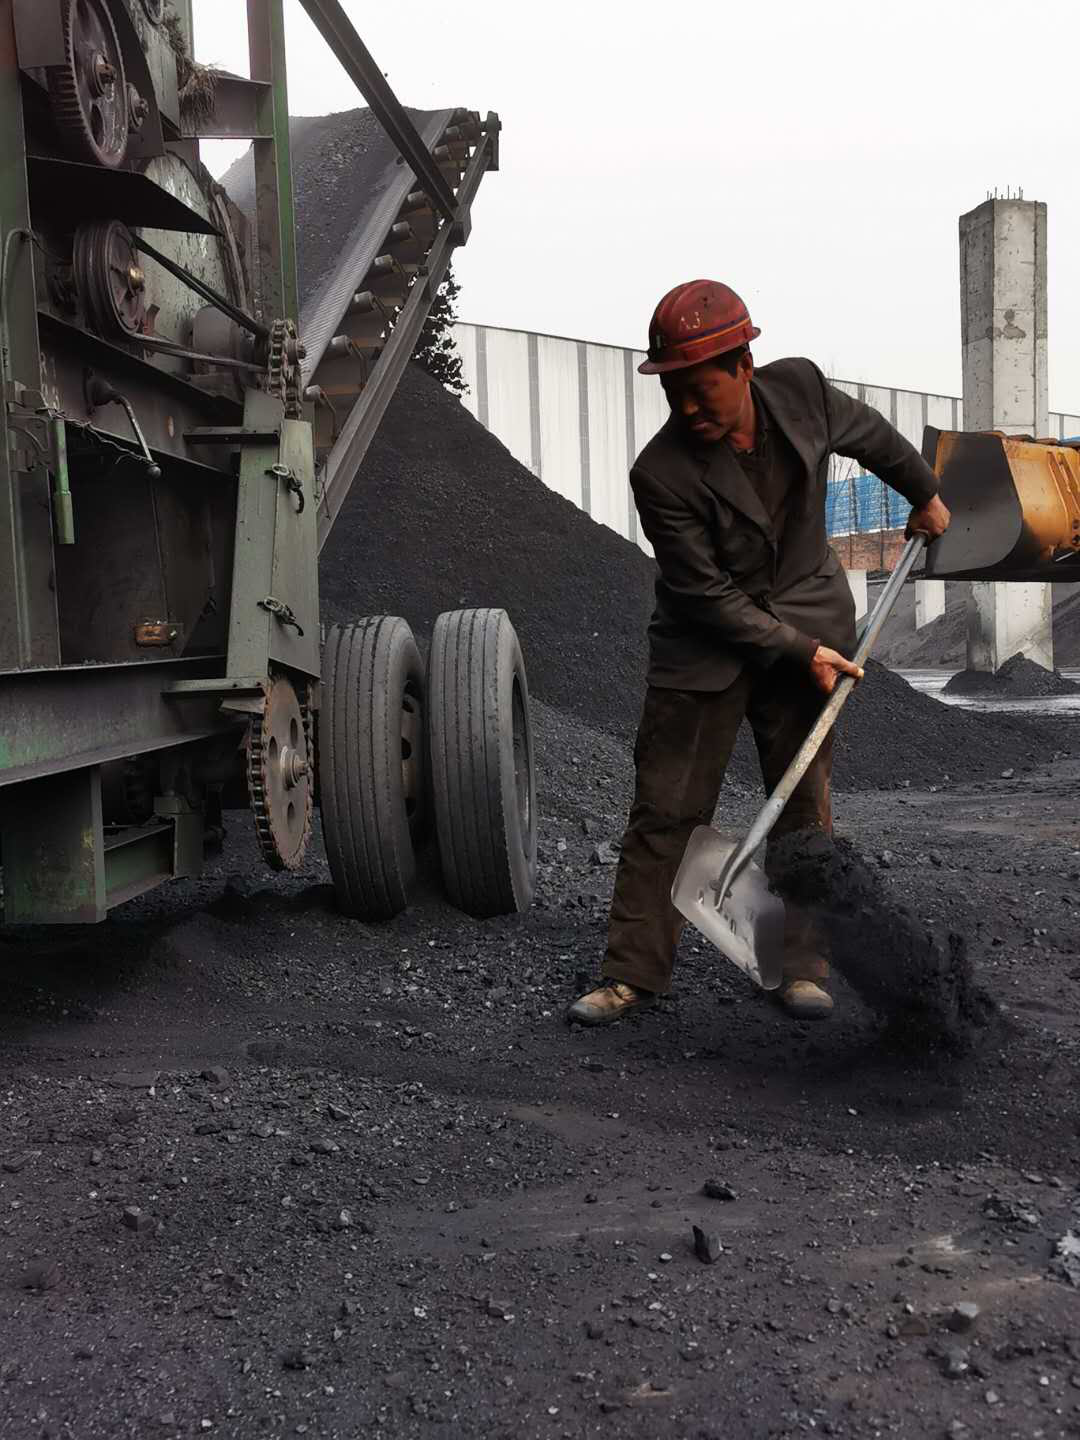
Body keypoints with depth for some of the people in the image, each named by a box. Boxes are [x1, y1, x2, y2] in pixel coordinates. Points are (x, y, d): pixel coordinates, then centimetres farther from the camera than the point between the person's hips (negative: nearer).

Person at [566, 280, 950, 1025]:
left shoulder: (802, 390, -10)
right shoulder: (661, 474, -21)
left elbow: (870, 432, 13)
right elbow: (708, 597, -17)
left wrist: (925, 493, 26)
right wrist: (800, 652, -17)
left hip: (810, 619, 3)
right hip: (705, 645, -3)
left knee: (805, 801, 5)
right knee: (665, 808, -2)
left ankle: (801, 965, 17)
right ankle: (635, 971, 10)